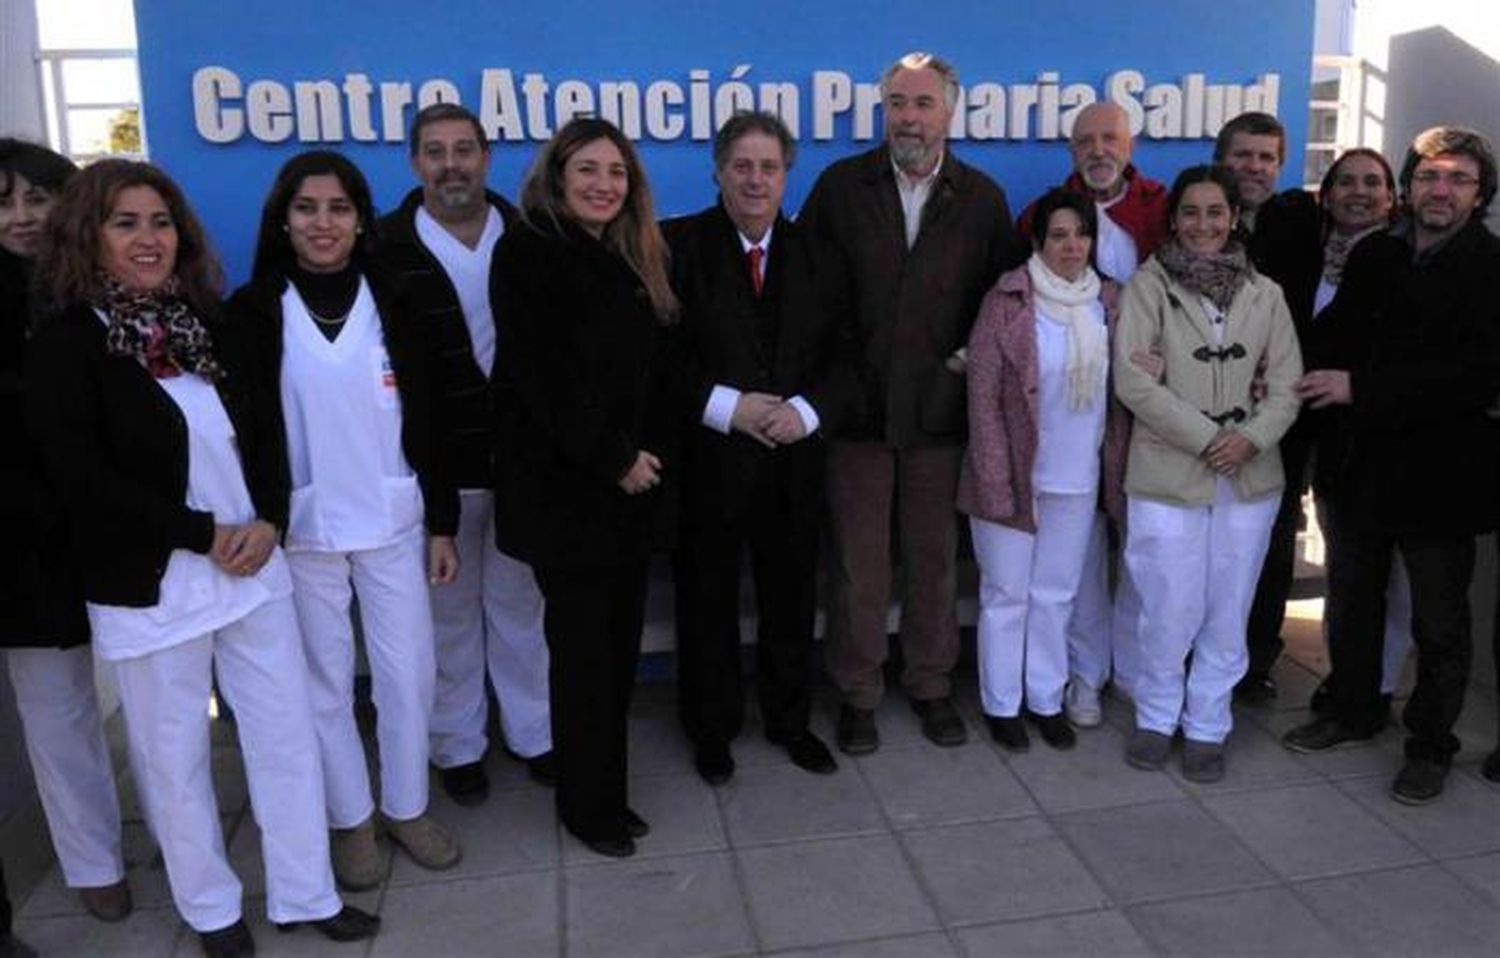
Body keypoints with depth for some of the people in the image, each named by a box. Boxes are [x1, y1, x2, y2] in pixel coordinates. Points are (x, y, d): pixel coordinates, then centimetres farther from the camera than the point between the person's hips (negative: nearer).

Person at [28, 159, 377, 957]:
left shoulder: (204, 323, 9)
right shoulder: (67, 343, -7)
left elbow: (259, 429, 9)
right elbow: (82, 478, -15)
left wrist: (268, 521, -8)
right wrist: (204, 535, -16)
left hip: (252, 563, 5)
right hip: (150, 585, -4)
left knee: (288, 733, 10)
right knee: (174, 757, 10)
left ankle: (305, 893, 27)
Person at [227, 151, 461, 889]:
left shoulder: (391, 302, 3)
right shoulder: (254, 310, -2)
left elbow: (426, 419, 4)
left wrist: (442, 522, 3)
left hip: (392, 521, 2)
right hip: (302, 528, -1)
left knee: (409, 672, 6)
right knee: (325, 680, 9)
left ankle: (406, 807, 26)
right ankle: (350, 818, 27)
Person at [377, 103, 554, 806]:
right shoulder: (385, 248, -6)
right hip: (436, 464, -1)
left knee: (520, 601, 15)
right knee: (449, 610, 13)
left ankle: (531, 729, 33)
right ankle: (457, 743, 31)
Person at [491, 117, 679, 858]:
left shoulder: (638, 259, 12)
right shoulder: (527, 255, -6)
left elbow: (659, 369, 10)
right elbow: (543, 377, -13)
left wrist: (652, 453, -3)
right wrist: (613, 459, -12)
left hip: (633, 483, 6)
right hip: (563, 484, -5)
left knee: (619, 643, 9)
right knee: (583, 648, 2)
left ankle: (608, 790, 23)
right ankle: (586, 805, 18)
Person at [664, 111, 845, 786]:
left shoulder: (813, 251, 6)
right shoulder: (677, 245, -6)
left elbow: (841, 355, 6)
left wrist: (807, 410, -12)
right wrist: (728, 407, -18)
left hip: (794, 458, 3)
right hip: (707, 461, -3)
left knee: (791, 599, 15)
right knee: (707, 603, 11)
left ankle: (789, 719, 36)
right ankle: (712, 729, 32)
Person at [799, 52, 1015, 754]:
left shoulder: (982, 199, 4)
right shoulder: (840, 185, 0)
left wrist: (976, 356, 0)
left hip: (941, 409, 1)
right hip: (857, 405, -1)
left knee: (935, 556, 11)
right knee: (857, 559, 7)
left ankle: (931, 684, 28)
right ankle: (857, 692, 23)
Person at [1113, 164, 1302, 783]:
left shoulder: (1265, 294, 9)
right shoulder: (1148, 285, -1)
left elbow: (1287, 383, 6)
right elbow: (1132, 380, -10)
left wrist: (1253, 437, -12)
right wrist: (1205, 437, -13)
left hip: (1249, 478, 3)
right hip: (1167, 475, -3)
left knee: (1227, 614, 8)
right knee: (1171, 612, 1)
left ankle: (1207, 727, 25)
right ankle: (1156, 719, 23)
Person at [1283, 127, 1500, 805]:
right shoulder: (1373, 257, 6)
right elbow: (1335, 334, 14)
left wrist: (1360, 386, -24)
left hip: (1437, 475, -5)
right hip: (1356, 468, 5)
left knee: (1439, 623, 10)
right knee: (1351, 602, 19)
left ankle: (1430, 747, 27)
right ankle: (1354, 711, 38)